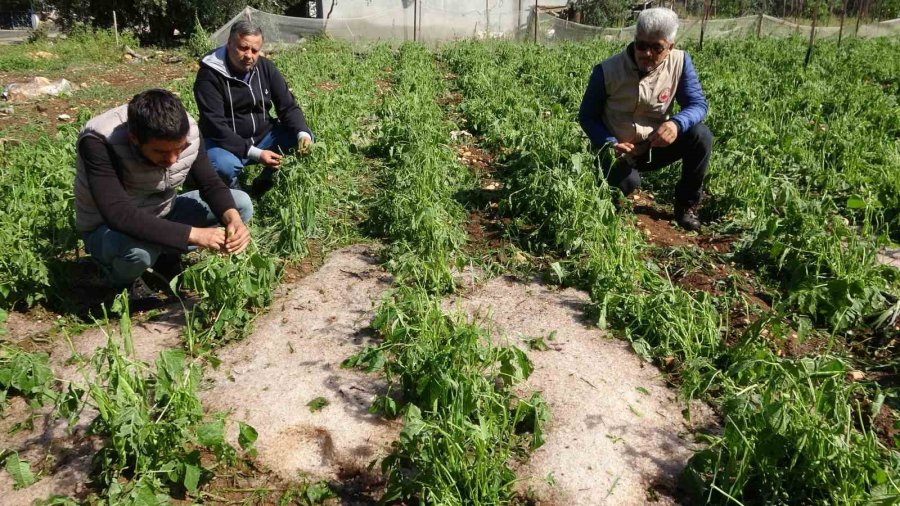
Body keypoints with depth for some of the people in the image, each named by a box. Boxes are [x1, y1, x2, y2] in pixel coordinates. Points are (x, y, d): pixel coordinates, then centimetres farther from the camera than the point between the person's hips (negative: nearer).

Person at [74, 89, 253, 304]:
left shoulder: (188, 131, -19)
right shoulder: (99, 142, -33)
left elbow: (211, 184, -10)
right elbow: (119, 214, -42)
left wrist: (233, 219, -31)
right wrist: (194, 234, -46)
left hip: (163, 215, 5)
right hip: (108, 229, -5)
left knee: (242, 204, -9)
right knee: (139, 249, -40)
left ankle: (167, 258, 3)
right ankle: (122, 282, -3)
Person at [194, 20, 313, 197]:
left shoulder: (265, 67, -2)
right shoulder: (209, 75, -18)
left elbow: (288, 106, -3)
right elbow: (216, 127, -24)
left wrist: (302, 133, -25)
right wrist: (254, 153, -34)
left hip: (262, 135, 5)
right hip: (227, 142, -5)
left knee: (304, 139, -13)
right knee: (224, 166, -38)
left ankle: (265, 183, 4)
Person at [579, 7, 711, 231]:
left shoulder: (680, 62, -11)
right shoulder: (607, 71, -16)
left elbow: (698, 104, -11)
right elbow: (587, 116, -8)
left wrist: (677, 123, -36)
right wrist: (609, 144, -26)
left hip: (655, 147, 3)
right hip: (618, 151, -3)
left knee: (701, 135, -23)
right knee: (626, 183, -35)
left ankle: (686, 206, -3)